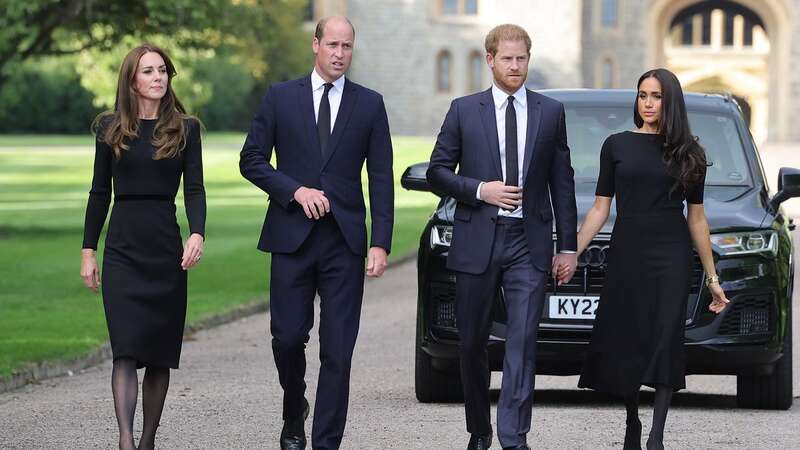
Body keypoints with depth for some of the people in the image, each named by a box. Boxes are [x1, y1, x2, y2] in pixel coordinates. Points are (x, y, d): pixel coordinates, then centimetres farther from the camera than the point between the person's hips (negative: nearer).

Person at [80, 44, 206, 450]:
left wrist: (197, 234, -18)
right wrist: (88, 252, 6)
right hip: (122, 249, -1)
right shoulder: (111, 128, 6)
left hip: (166, 249, 1)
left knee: (160, 353, 4)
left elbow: (194, 189, -1)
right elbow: (99, 193, 9)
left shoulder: (185, 129, 5)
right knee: (126, 349, -13)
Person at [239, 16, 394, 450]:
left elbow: (381, 178, 4)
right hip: (292, 235, 0)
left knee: (338, 349, -2)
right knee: (288, 337, 0)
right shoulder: (281, 97, 5)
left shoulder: (369, 104, 6)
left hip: (345, 241, 0)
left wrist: (380, 244, -4)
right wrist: (294, 190, -11)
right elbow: (251, 160, 5)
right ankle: (294, 414, 28)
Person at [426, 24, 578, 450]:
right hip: (476, 241, 1)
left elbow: (562, 181, 8)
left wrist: (567, 245, 5)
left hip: (528, 243, 0)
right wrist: (479, 190, -12)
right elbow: (437, 171, 5)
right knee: (472, 343, 9)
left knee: (522, 342, -11)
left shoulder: (551, 112, 7)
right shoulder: (464, 110, 4)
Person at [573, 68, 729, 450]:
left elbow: (696, 218, 10)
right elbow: (600, 208, 6)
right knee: (625, 343, 2)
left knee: (665, 341, -9)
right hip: (626, 255, 1)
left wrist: (712, 278, 10)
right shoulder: (617, 145, 5)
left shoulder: (688, 153, 6)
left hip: (671, 258, -1)